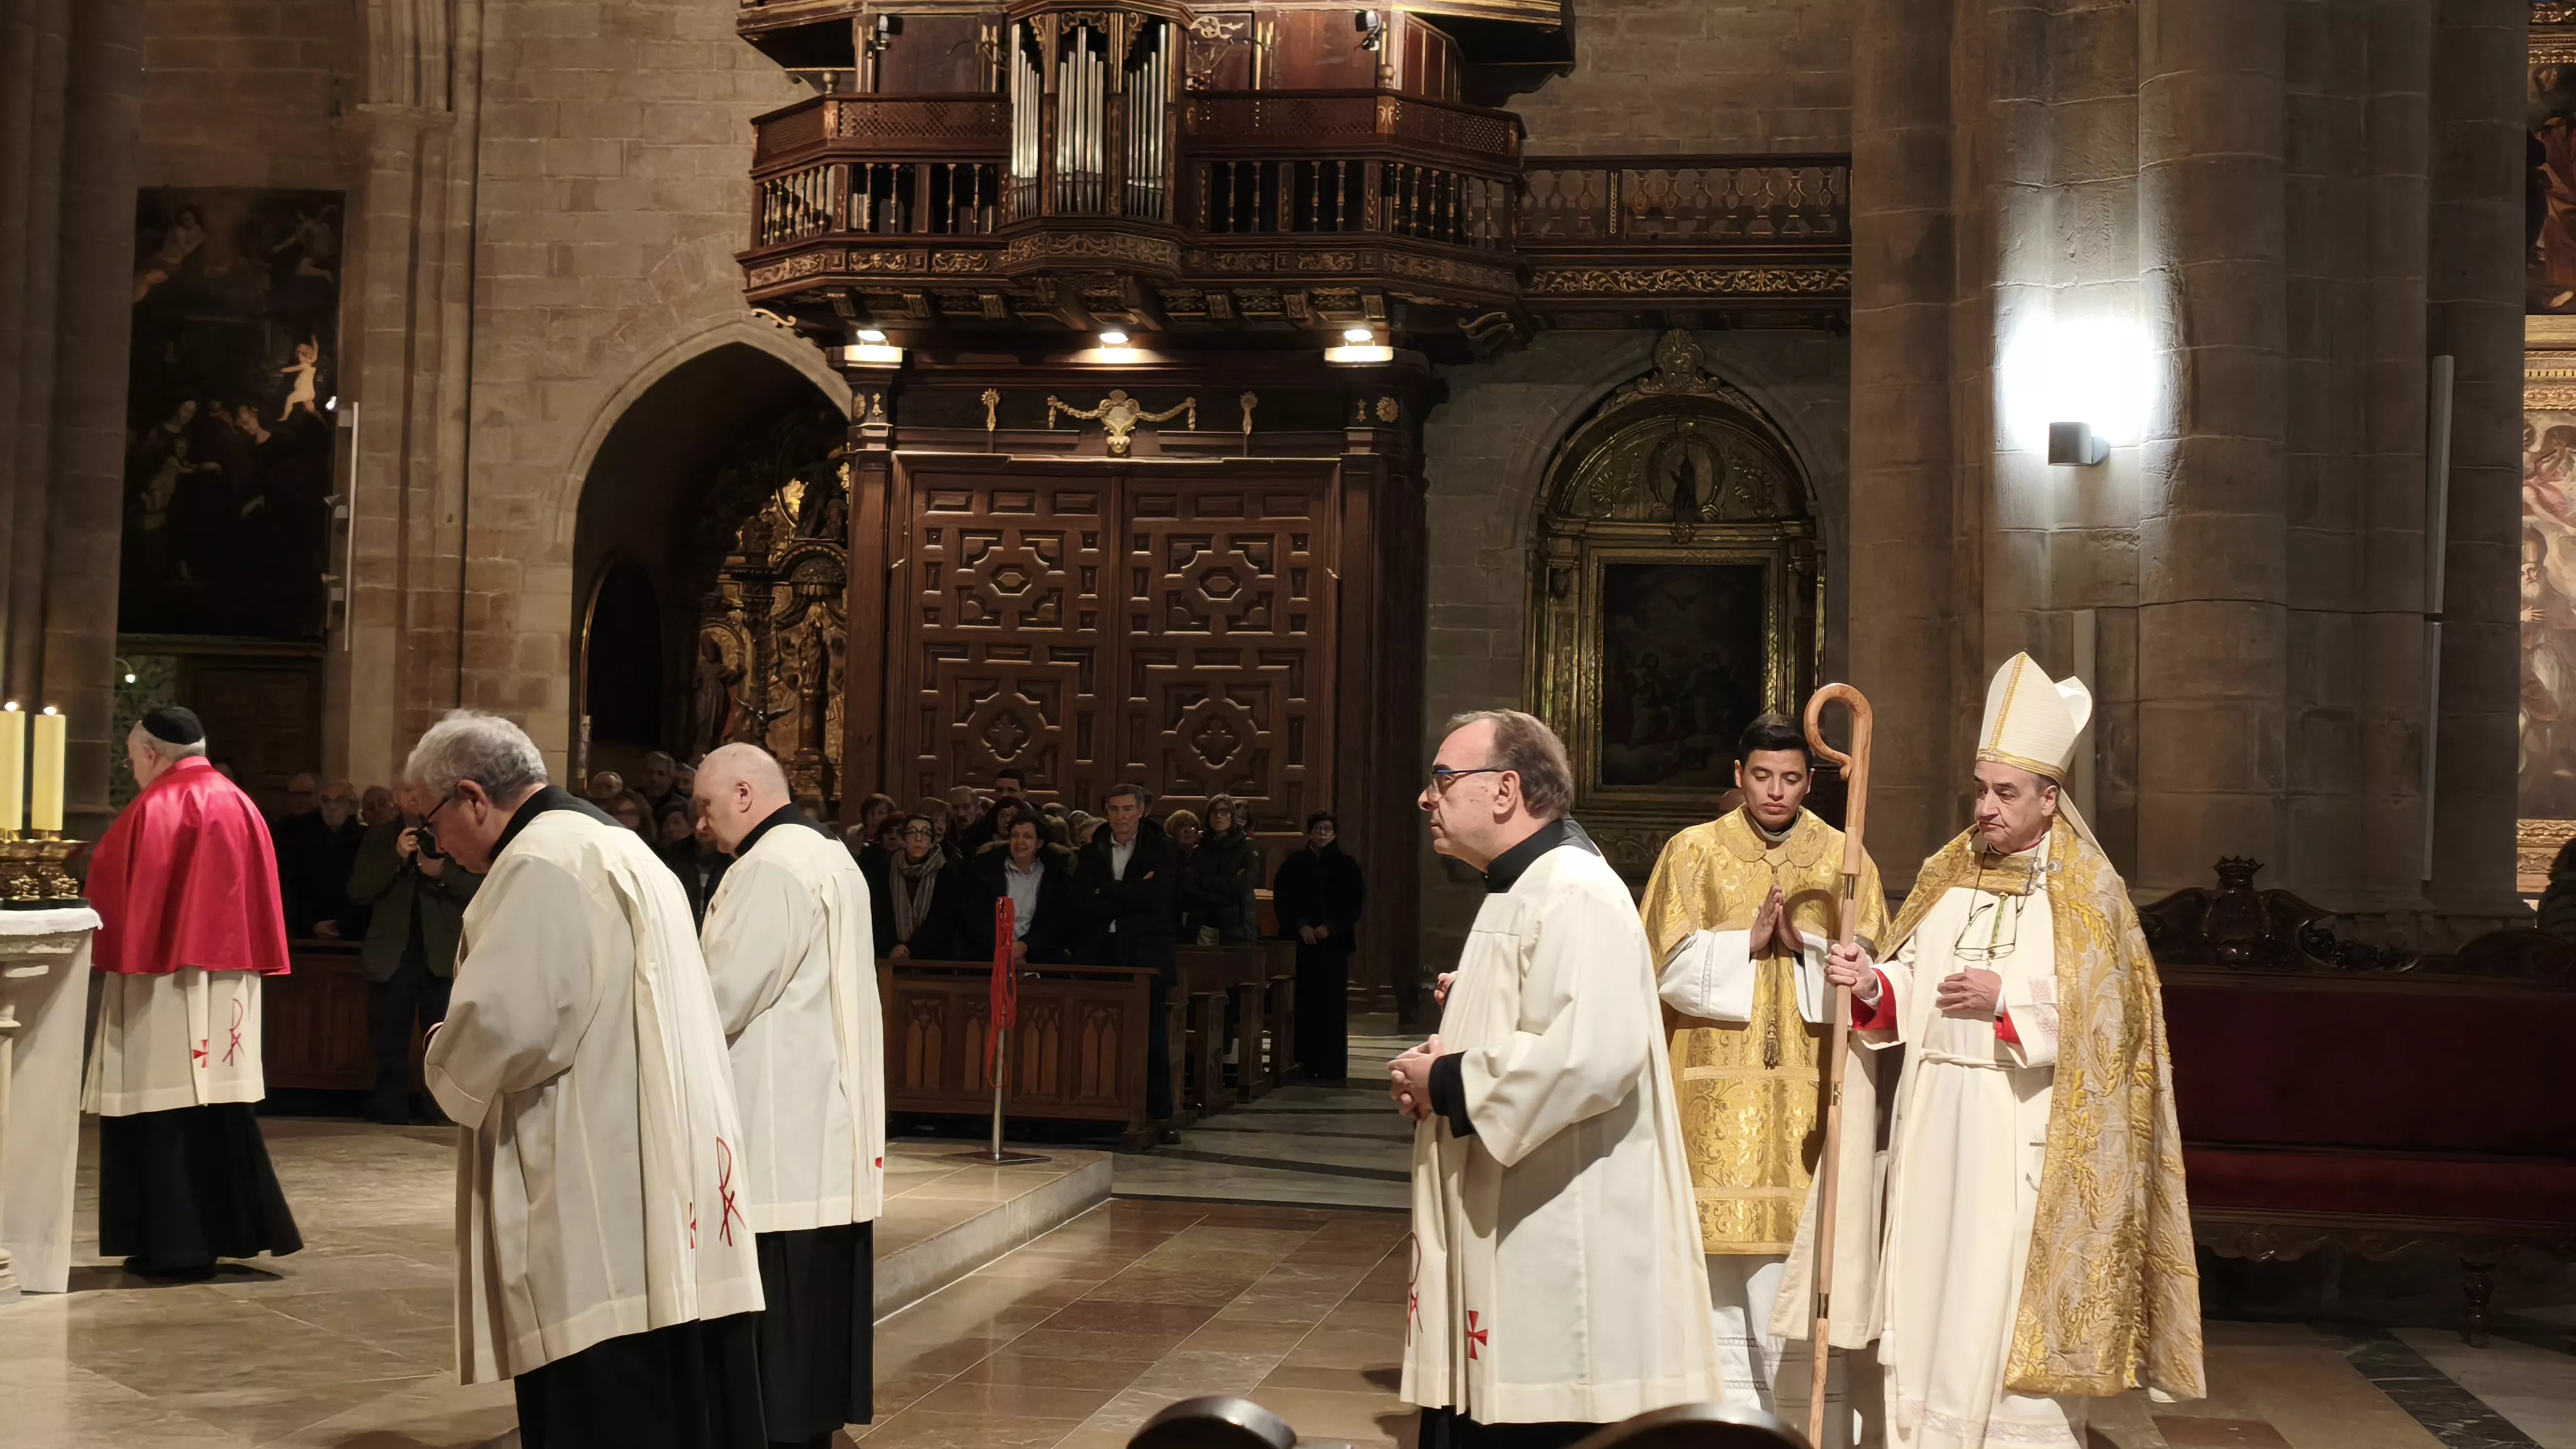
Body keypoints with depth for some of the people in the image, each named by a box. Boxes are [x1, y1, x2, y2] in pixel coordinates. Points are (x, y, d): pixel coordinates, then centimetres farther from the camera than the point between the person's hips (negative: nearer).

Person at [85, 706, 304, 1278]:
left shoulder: (154, 809, -10)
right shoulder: (240, 805, 11)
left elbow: (117, 893, -10)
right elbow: (261, 903, 13)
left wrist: (105, 953, 0)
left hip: (163, 978, -7)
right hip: (228, 978, 7)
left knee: (163, 1108, -3)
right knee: (216, 1104, 12)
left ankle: (175, 1244, -3)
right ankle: (224, 1232, 14)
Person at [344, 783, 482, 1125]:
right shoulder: (380, 837, 10)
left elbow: (479, 889, -3)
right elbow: (357, 891, 0)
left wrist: (443, 873, -19)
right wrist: (395, 858, -12)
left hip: (442, 957, -2)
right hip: (391, 957, 2)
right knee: (390, 1050, 4)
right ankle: (389, 1118, 10)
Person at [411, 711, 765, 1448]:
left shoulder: (540, 864, -12)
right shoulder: (618, 847, 19)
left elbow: (500, 1023, -22)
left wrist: (446, 1068, -1)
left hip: (600, 1205, -10)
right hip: (661, 1192, 10)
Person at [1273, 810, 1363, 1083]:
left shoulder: (1347, 866, 7)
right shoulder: (1293, 864, 9)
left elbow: (1353, 905, 3)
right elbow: (1281, 900, 3)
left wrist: (1330, 927, -11)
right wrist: (1300, 926, -11)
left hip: (1334, 942, -1)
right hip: (1300, 942, 1)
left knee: (1332, 1003, -3)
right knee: (1303, 1002, -3)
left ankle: (1331, 1066, -2)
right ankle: (1303, 1063, 1)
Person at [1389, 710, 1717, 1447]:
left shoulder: (1577, 895, -16)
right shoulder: (1520, 893, 17)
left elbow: (1589, 1056, -29)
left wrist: (1446, 1085, -16)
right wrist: (1439, 1070, 6)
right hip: (1506, 1247, 10)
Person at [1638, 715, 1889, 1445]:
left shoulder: (1843, 858, 8)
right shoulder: (1693, 851, 6)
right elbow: (1672, 966, -1)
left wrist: (1806, 946, -13)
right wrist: (1748, 942, -13)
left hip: (1816, 1096, 1)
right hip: (1720, 1092, 0)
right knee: (1724, 1261, -1)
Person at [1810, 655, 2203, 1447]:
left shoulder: (2085, 892, -3)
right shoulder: (1947, 874, 11)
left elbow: (2103, 1015, -9)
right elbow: (1908, 990, 11)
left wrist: (2007, 999, -17)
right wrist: (1871, 985, -10)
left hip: (2025, 1132, -5)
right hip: (1935, 1119, 5)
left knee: (2016, 1315, -4)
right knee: (1928, 1296, 6)